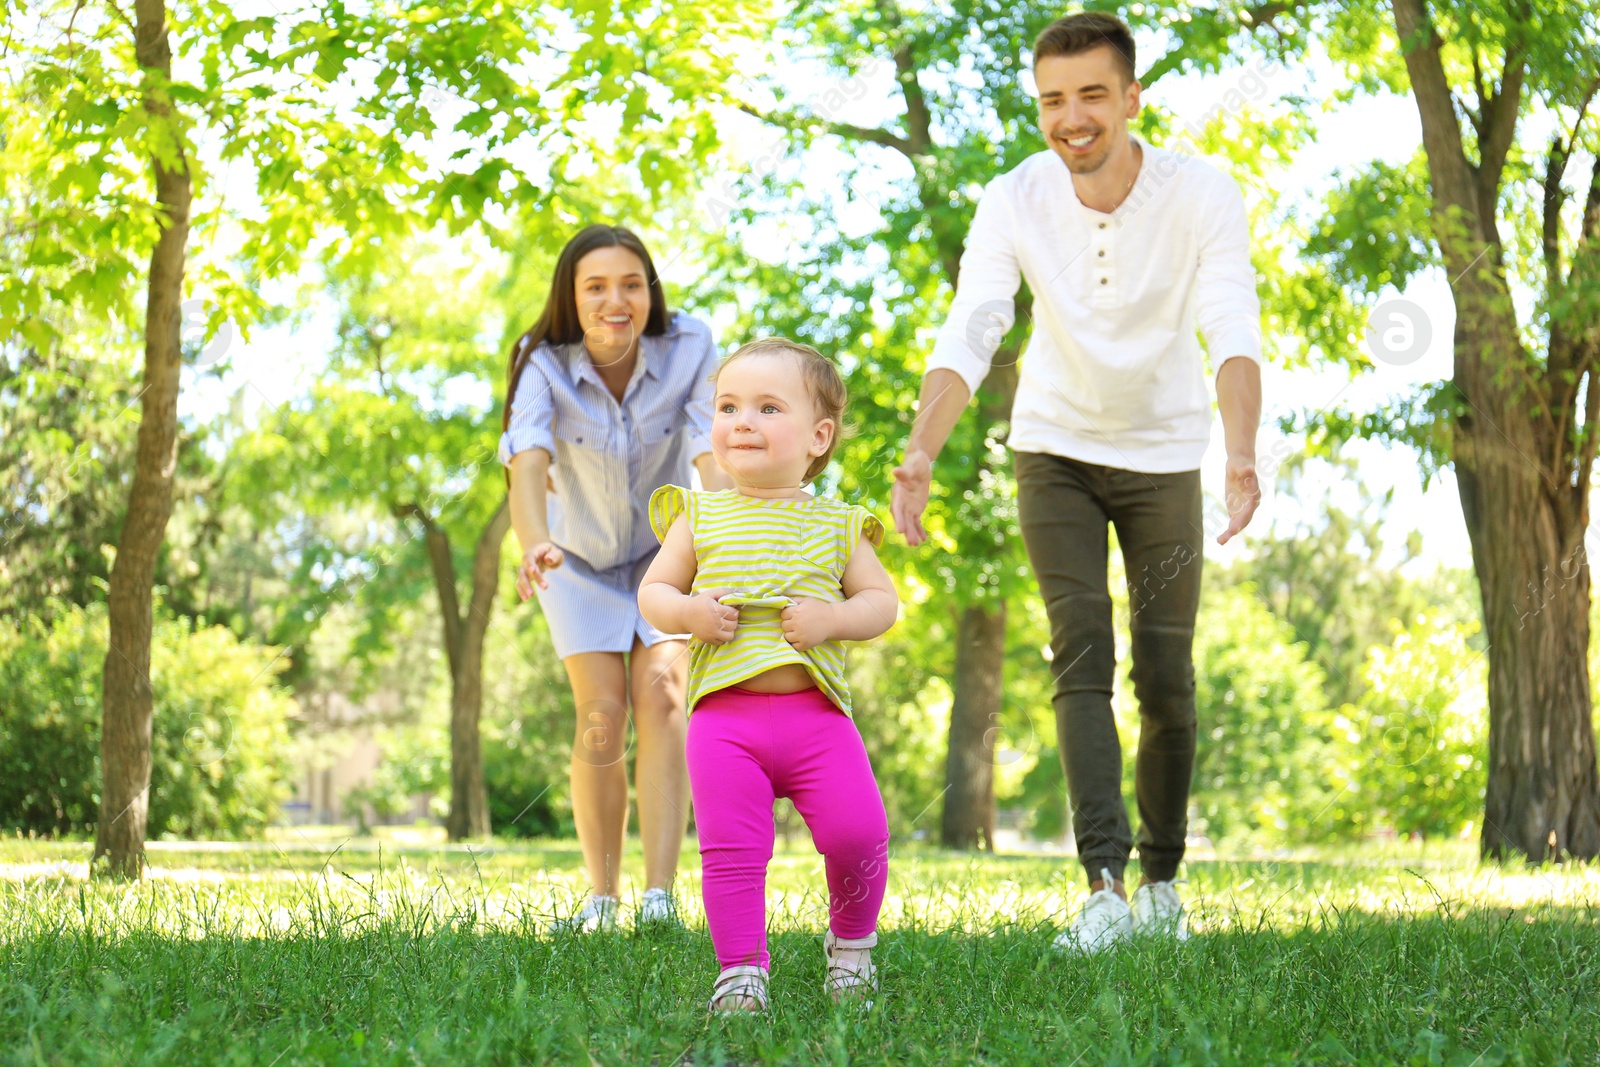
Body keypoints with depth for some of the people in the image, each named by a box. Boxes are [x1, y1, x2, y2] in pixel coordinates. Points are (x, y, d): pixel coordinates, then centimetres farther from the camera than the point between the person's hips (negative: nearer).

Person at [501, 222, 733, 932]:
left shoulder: (690, 351, -25)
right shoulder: (544, 367, -26)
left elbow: (715, 455, -35)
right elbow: (527, 461, -42)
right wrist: (535, 544, -62)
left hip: (666, 548, 0)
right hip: (581, 554, 0)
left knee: (660, 695, -17)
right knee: (602, 715, -11)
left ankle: (659, 896, -21)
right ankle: (601, 895, 2)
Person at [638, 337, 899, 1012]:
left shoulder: (837, 525, 10)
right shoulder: (699, 518, 11)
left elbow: (882, 602, 11)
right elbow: (652, 591, 13)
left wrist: (831, 617, -9)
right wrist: (685, 611, -9)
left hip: (817, 711, 0)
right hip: (724, 713, 0)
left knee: (858, 835, -9)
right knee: (731, 849, -9)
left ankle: (851, 939, 17)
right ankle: (741, 969, 5)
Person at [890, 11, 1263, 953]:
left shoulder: (1203, 195, -21)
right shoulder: (1015, 203, -17)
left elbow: (1234, 335, -31)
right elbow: (967, 336, -27)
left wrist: (1243, 456, -49)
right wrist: (919, 456, -44)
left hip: (1163, 455, 0)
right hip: (1056, 450, 0)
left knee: (1167, 675, 0)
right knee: (1082, 657, -12)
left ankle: (1163, 877, 18)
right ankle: (1106, 887, -19)